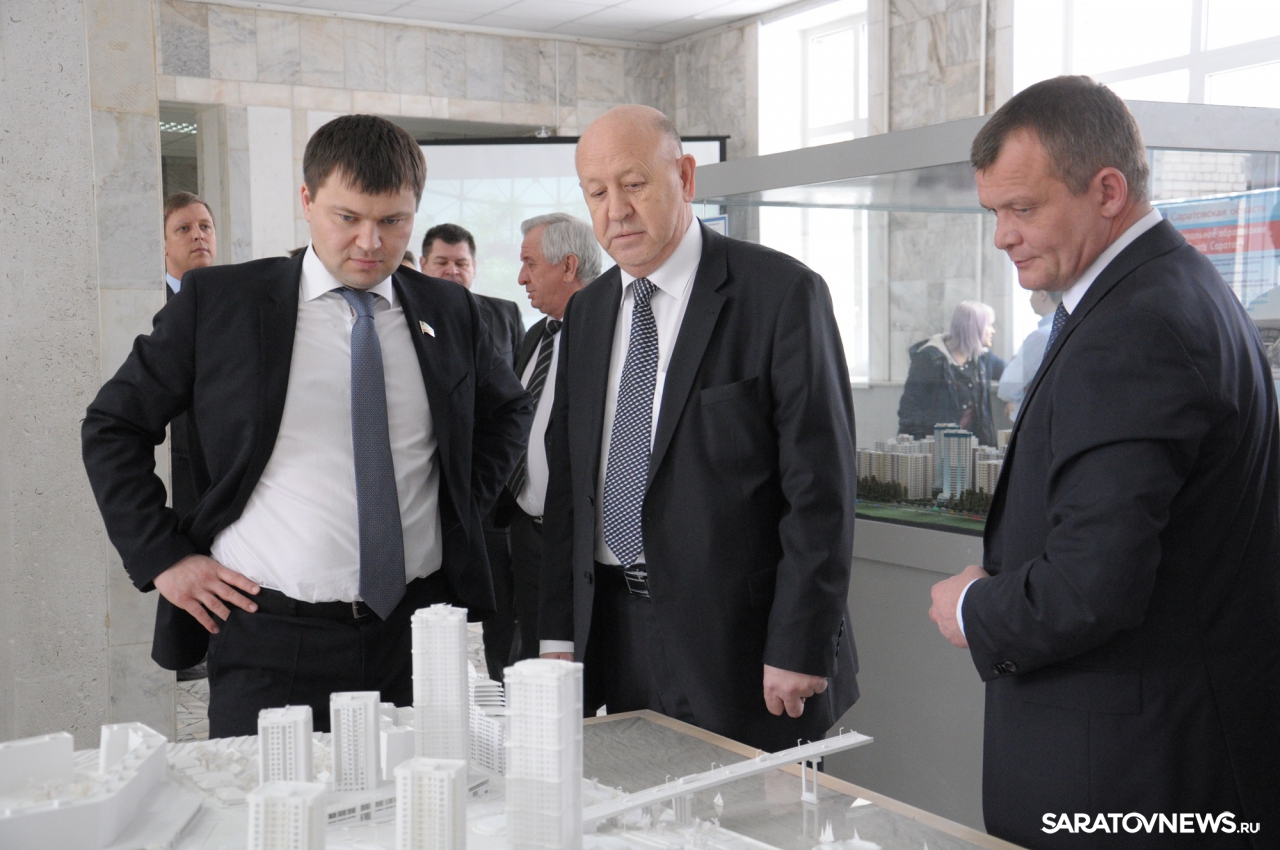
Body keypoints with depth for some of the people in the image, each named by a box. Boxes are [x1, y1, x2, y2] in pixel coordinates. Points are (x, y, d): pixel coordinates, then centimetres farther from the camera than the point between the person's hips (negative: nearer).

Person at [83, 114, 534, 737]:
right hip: (270, 641, -2)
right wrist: (162, 557, -1)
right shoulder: (218, 301, -1)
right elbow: (113, 425, 6)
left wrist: (462, 508, 10)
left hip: (419, 634, 3)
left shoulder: (450, 312, 6)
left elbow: (509, 411, 23)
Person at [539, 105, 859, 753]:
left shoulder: (782, 294, -8)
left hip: (737, 639, -5)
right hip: (611, 628, 5)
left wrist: (799, 649, -13)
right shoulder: (586, 311, 11)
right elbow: (567, 481, 13)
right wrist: (558, 633, 8)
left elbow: (821, 486, -11)